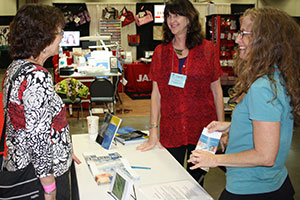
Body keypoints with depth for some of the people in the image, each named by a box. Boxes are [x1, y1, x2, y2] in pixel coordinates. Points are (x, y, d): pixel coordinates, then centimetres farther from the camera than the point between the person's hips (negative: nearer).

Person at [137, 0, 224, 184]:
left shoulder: (207, 49, -1)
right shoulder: (161, 52, 4)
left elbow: (216, 90, 3)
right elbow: (156, 93, 4)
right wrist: (153, 132, -1)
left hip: (202, 130, -1)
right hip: (171, 130, 1)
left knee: (197, 178, 11)